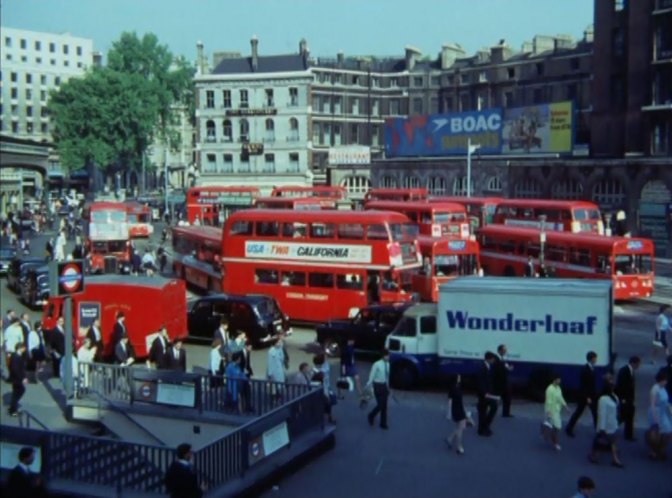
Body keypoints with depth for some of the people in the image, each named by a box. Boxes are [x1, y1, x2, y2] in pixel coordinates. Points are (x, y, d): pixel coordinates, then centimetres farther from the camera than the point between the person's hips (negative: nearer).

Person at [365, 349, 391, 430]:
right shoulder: (377, 365, -18)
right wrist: (368, 387, -12)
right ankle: (371, 416, 24)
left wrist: (388, 386, 15)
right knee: (380, 405, -5)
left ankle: (383, 424, 21)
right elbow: (372, 376, -15)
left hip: (385, 385, 6)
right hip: (378, 385, -6)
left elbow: (387, 376, 11)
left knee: (384, 405, 10)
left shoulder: (388, 364, 2)